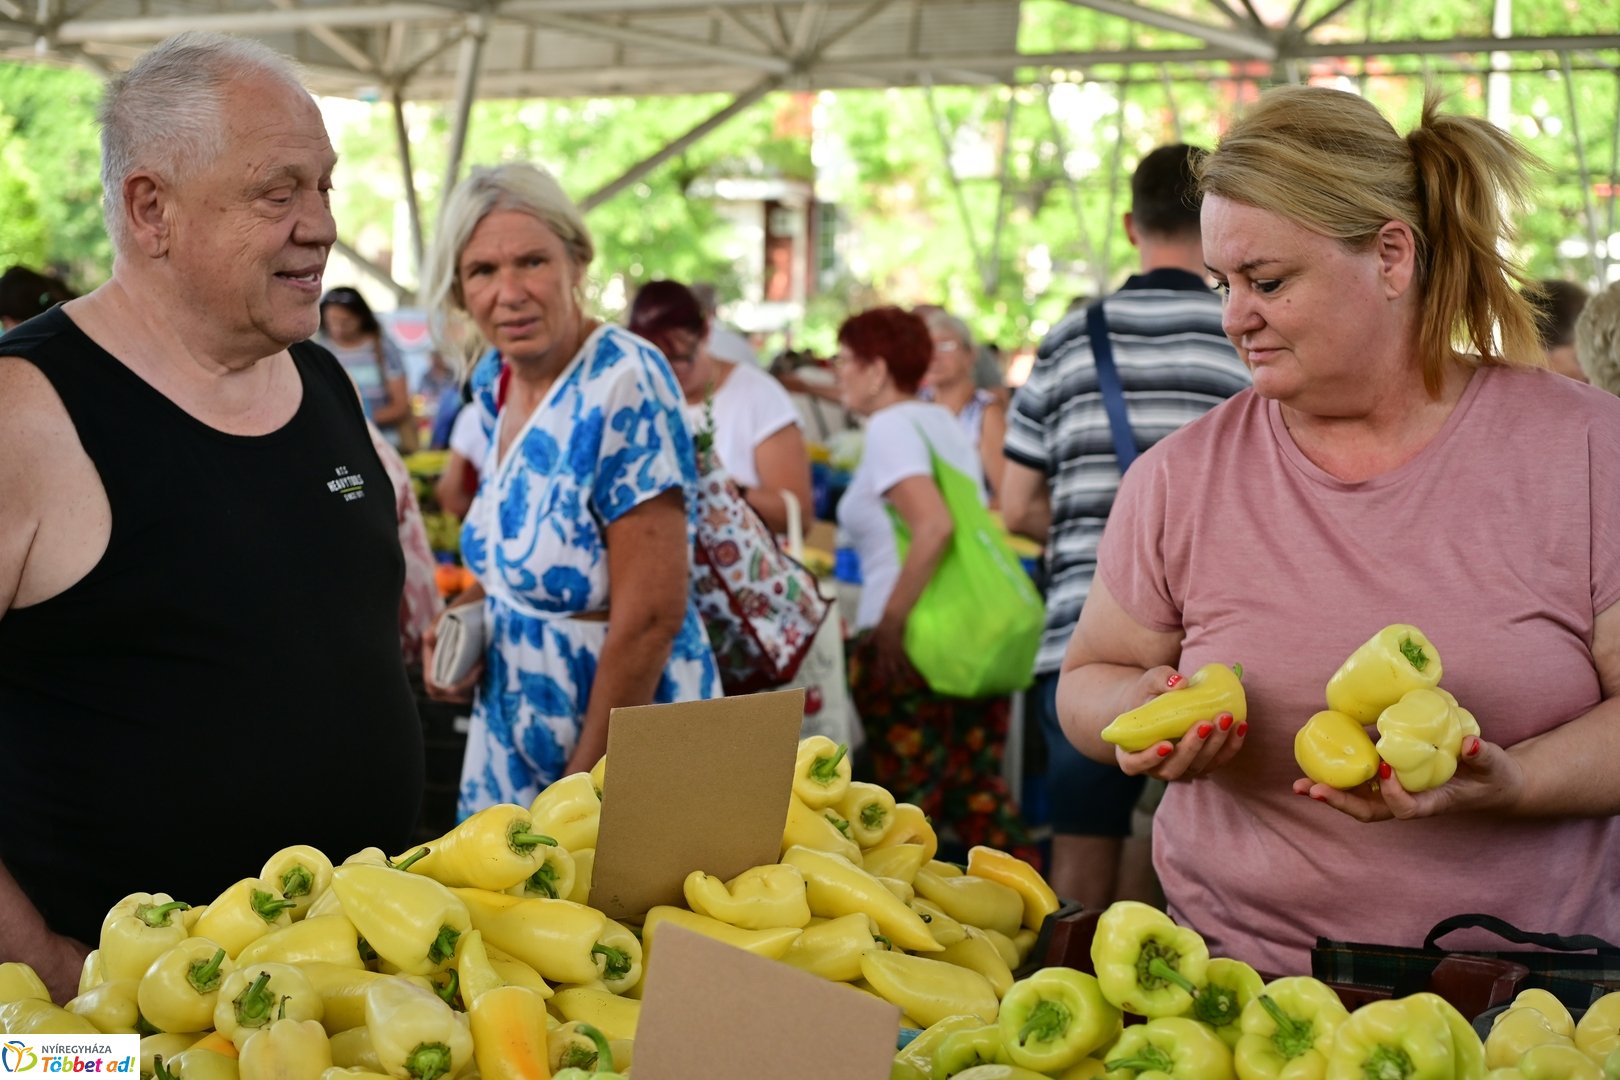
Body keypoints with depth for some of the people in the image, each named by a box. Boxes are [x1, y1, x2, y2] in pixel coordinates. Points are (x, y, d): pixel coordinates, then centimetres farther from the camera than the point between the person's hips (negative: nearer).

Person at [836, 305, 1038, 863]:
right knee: (978, 792, 11)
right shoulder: (944, 421, 16)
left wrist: (889, 623, -19)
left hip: (906, 648, -8)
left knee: (909, 795, 2)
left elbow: (934, 526, -23)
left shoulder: (891, 426, -10)